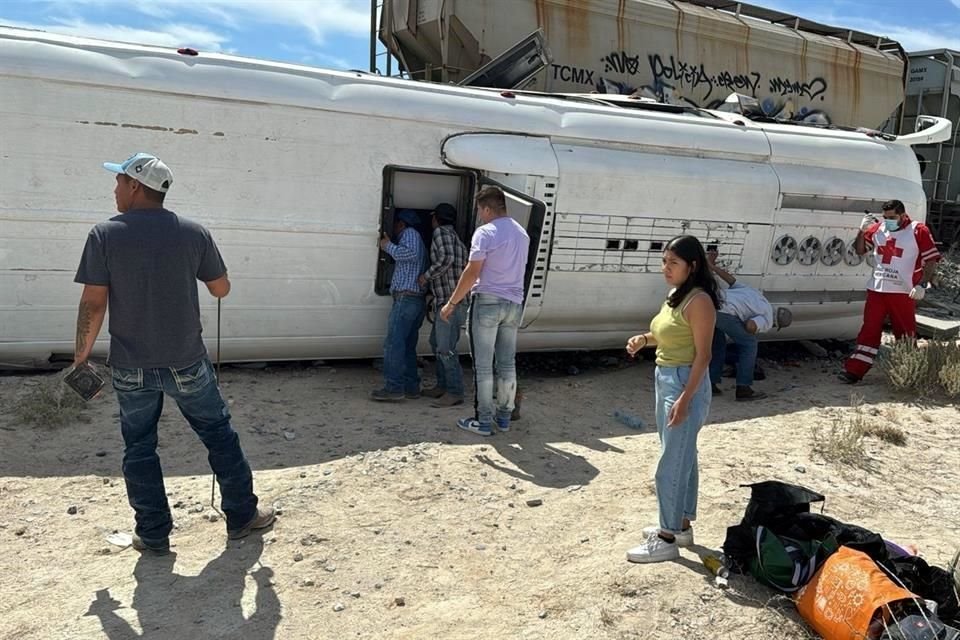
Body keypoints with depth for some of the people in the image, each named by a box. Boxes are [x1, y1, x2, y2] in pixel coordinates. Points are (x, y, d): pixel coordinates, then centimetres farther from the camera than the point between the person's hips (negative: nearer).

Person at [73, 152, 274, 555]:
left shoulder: (105, 235, -8)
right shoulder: (194, 233, -5)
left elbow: (93, 303, -10)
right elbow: (222, 289, 4)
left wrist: (81, 356, 2)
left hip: (131, 366, 0)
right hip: (186, 362, 1)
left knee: (139, 448, 13)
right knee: (219, 435, 14)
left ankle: (153, 534, 20)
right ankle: (242, 516, 22)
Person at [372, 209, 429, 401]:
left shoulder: (410, 233, 1)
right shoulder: (415, 238, 31)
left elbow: (411, 253, -18)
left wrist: (388, 246, -8)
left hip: (406, 297, -10)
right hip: (418, 300, 10)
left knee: (394, 343, -12)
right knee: (408, 346, 12)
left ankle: (394, 388, -14)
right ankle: (411, 387, 13)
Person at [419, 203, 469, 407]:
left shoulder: (441, 232, -7)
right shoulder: (454, 236, 22)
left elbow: (446, 259, -23)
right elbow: (465, 266, 22)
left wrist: (426, 276, -11)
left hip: (450, 301, -11)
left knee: (445, 348, -10)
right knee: (436, 342, 19)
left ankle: (455, 393, -6)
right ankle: (443, 385, 26)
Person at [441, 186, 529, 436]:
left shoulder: (485, 232, -12)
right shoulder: (522, 233, 12)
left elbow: (472, 272, -15)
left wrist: (451, 303, -10)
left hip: (487, 302, -7)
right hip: (514, 304, 7)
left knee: (483, 366, 0)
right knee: (508, 363, 12)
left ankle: (483, 421, 5)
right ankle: (504, 416, 20)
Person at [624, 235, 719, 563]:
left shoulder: (698, 300, -19)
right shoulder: (675, 294, 10)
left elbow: (702, 355, -20)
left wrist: (685, 399, -23)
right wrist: (644, 339, 3)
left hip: (685, 383, -10)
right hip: (665, 378, 10)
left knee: (671, 465, -2)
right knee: (683, 457, 19)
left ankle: (667, 540, 9)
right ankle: (681, 525, 32)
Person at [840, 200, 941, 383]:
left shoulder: (918, 231, -6)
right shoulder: (877, 228, 6)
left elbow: (931, 261, -5)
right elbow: (860, 250, 16)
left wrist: (922, 284, -15)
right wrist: (862, 230, 0)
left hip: (903, 292, -3)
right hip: (876, 289, 4)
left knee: (906, 333, 6)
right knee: (869, 329, 4)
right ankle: (854, 370, 4)